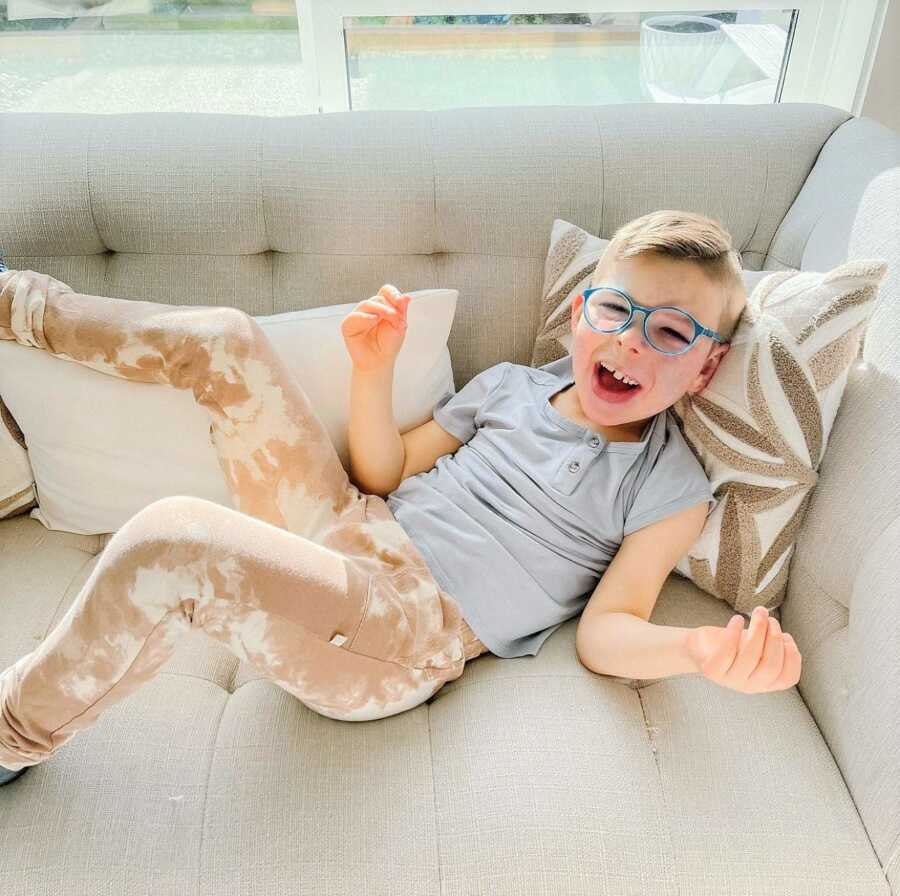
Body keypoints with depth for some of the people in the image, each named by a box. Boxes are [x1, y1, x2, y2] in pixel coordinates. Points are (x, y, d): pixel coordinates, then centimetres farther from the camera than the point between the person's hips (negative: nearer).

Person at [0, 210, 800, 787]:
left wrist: (704, 651, -27)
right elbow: (386, 473, 13)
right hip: (345, 530, 6)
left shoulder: (671, 486, -2)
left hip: (403, 640, -6)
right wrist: (375, 371, -2)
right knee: (223, 340, -2)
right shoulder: (510, 383, 12)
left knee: (170, 539, -34)